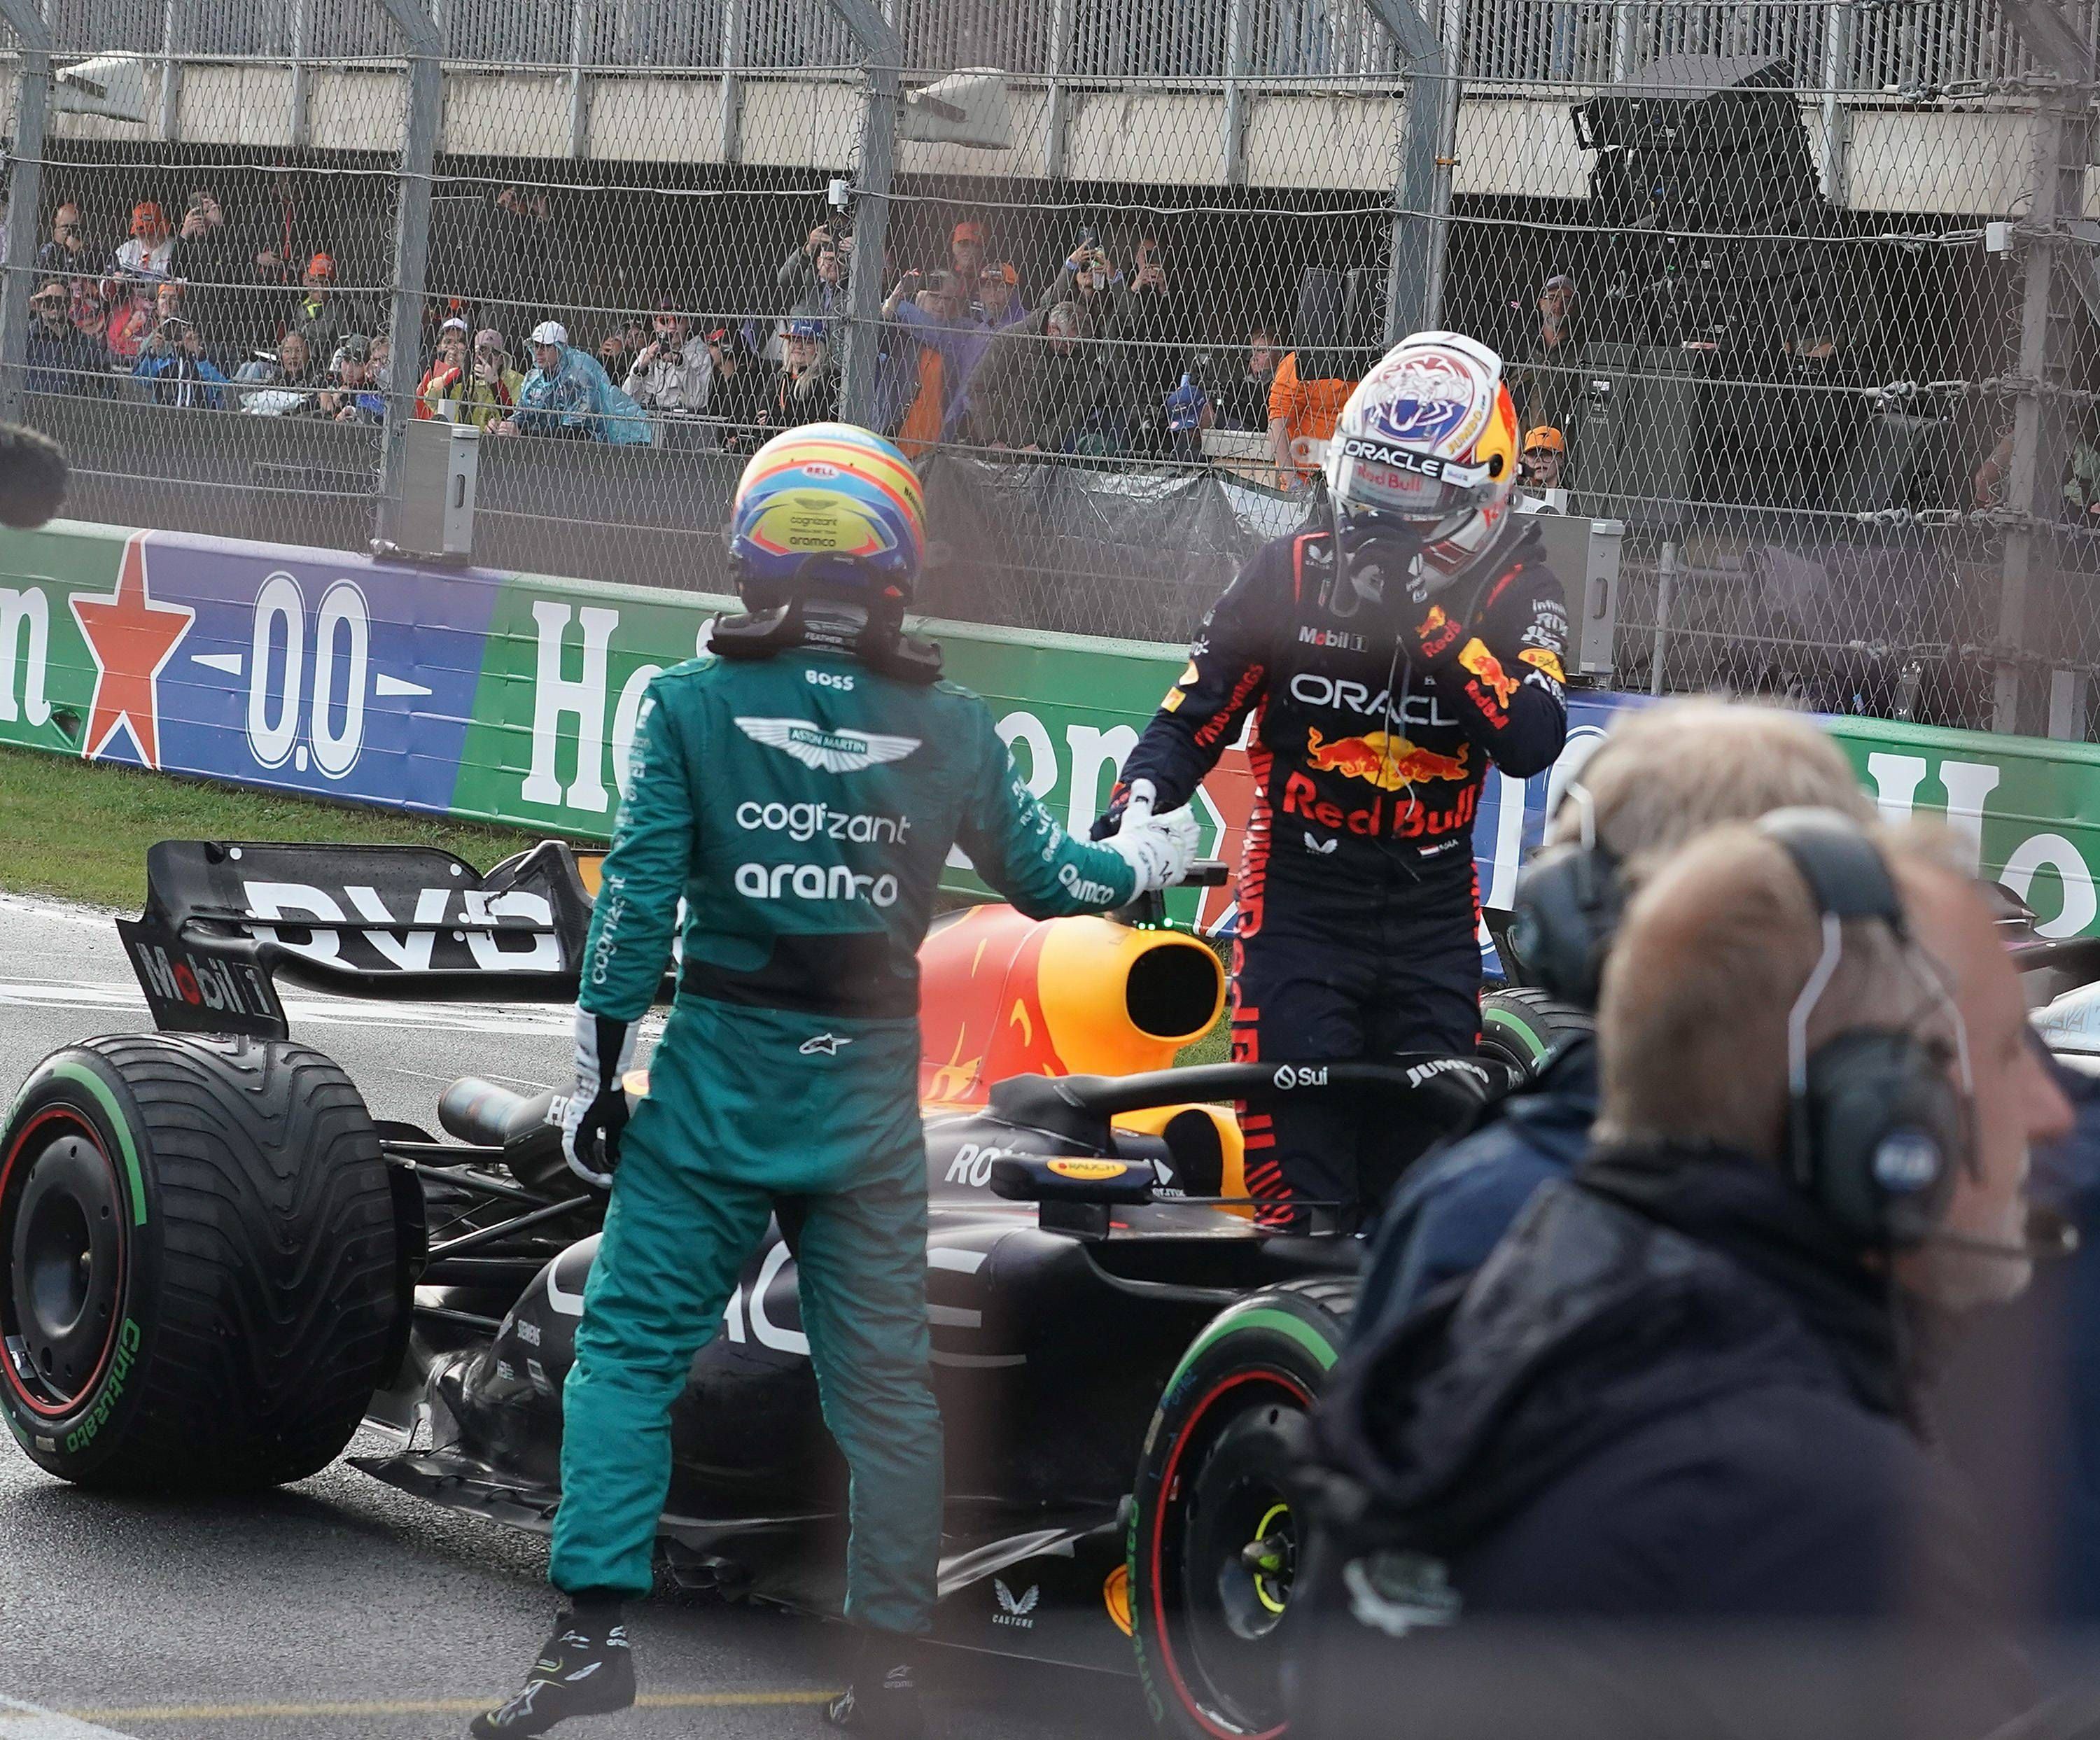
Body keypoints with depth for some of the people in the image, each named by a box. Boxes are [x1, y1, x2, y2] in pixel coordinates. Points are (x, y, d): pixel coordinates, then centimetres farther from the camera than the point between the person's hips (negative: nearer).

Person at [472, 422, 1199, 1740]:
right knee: (884, 1377, 10)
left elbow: (636, 901, -7)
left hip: (717, 1073, -2)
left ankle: (597, 1623, -8)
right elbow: (1048, 877, 12)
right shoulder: (951, 726, 1)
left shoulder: (691, 705, -5)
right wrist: (1161, 854, 31)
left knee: (630, 1345, 4)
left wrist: (597, 1072, 0)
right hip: (872, 1086, 2)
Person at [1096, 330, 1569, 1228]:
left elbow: (1531, 742, -17)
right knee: (1303, 1182, -10)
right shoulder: (1292, 574, 0)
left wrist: (1437, 626, -24)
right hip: (1300, 894, -1)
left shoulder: (1514, 593, -1)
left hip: (1433, 913, 1)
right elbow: (1192, 719, 5)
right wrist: (1136, 807, -14)